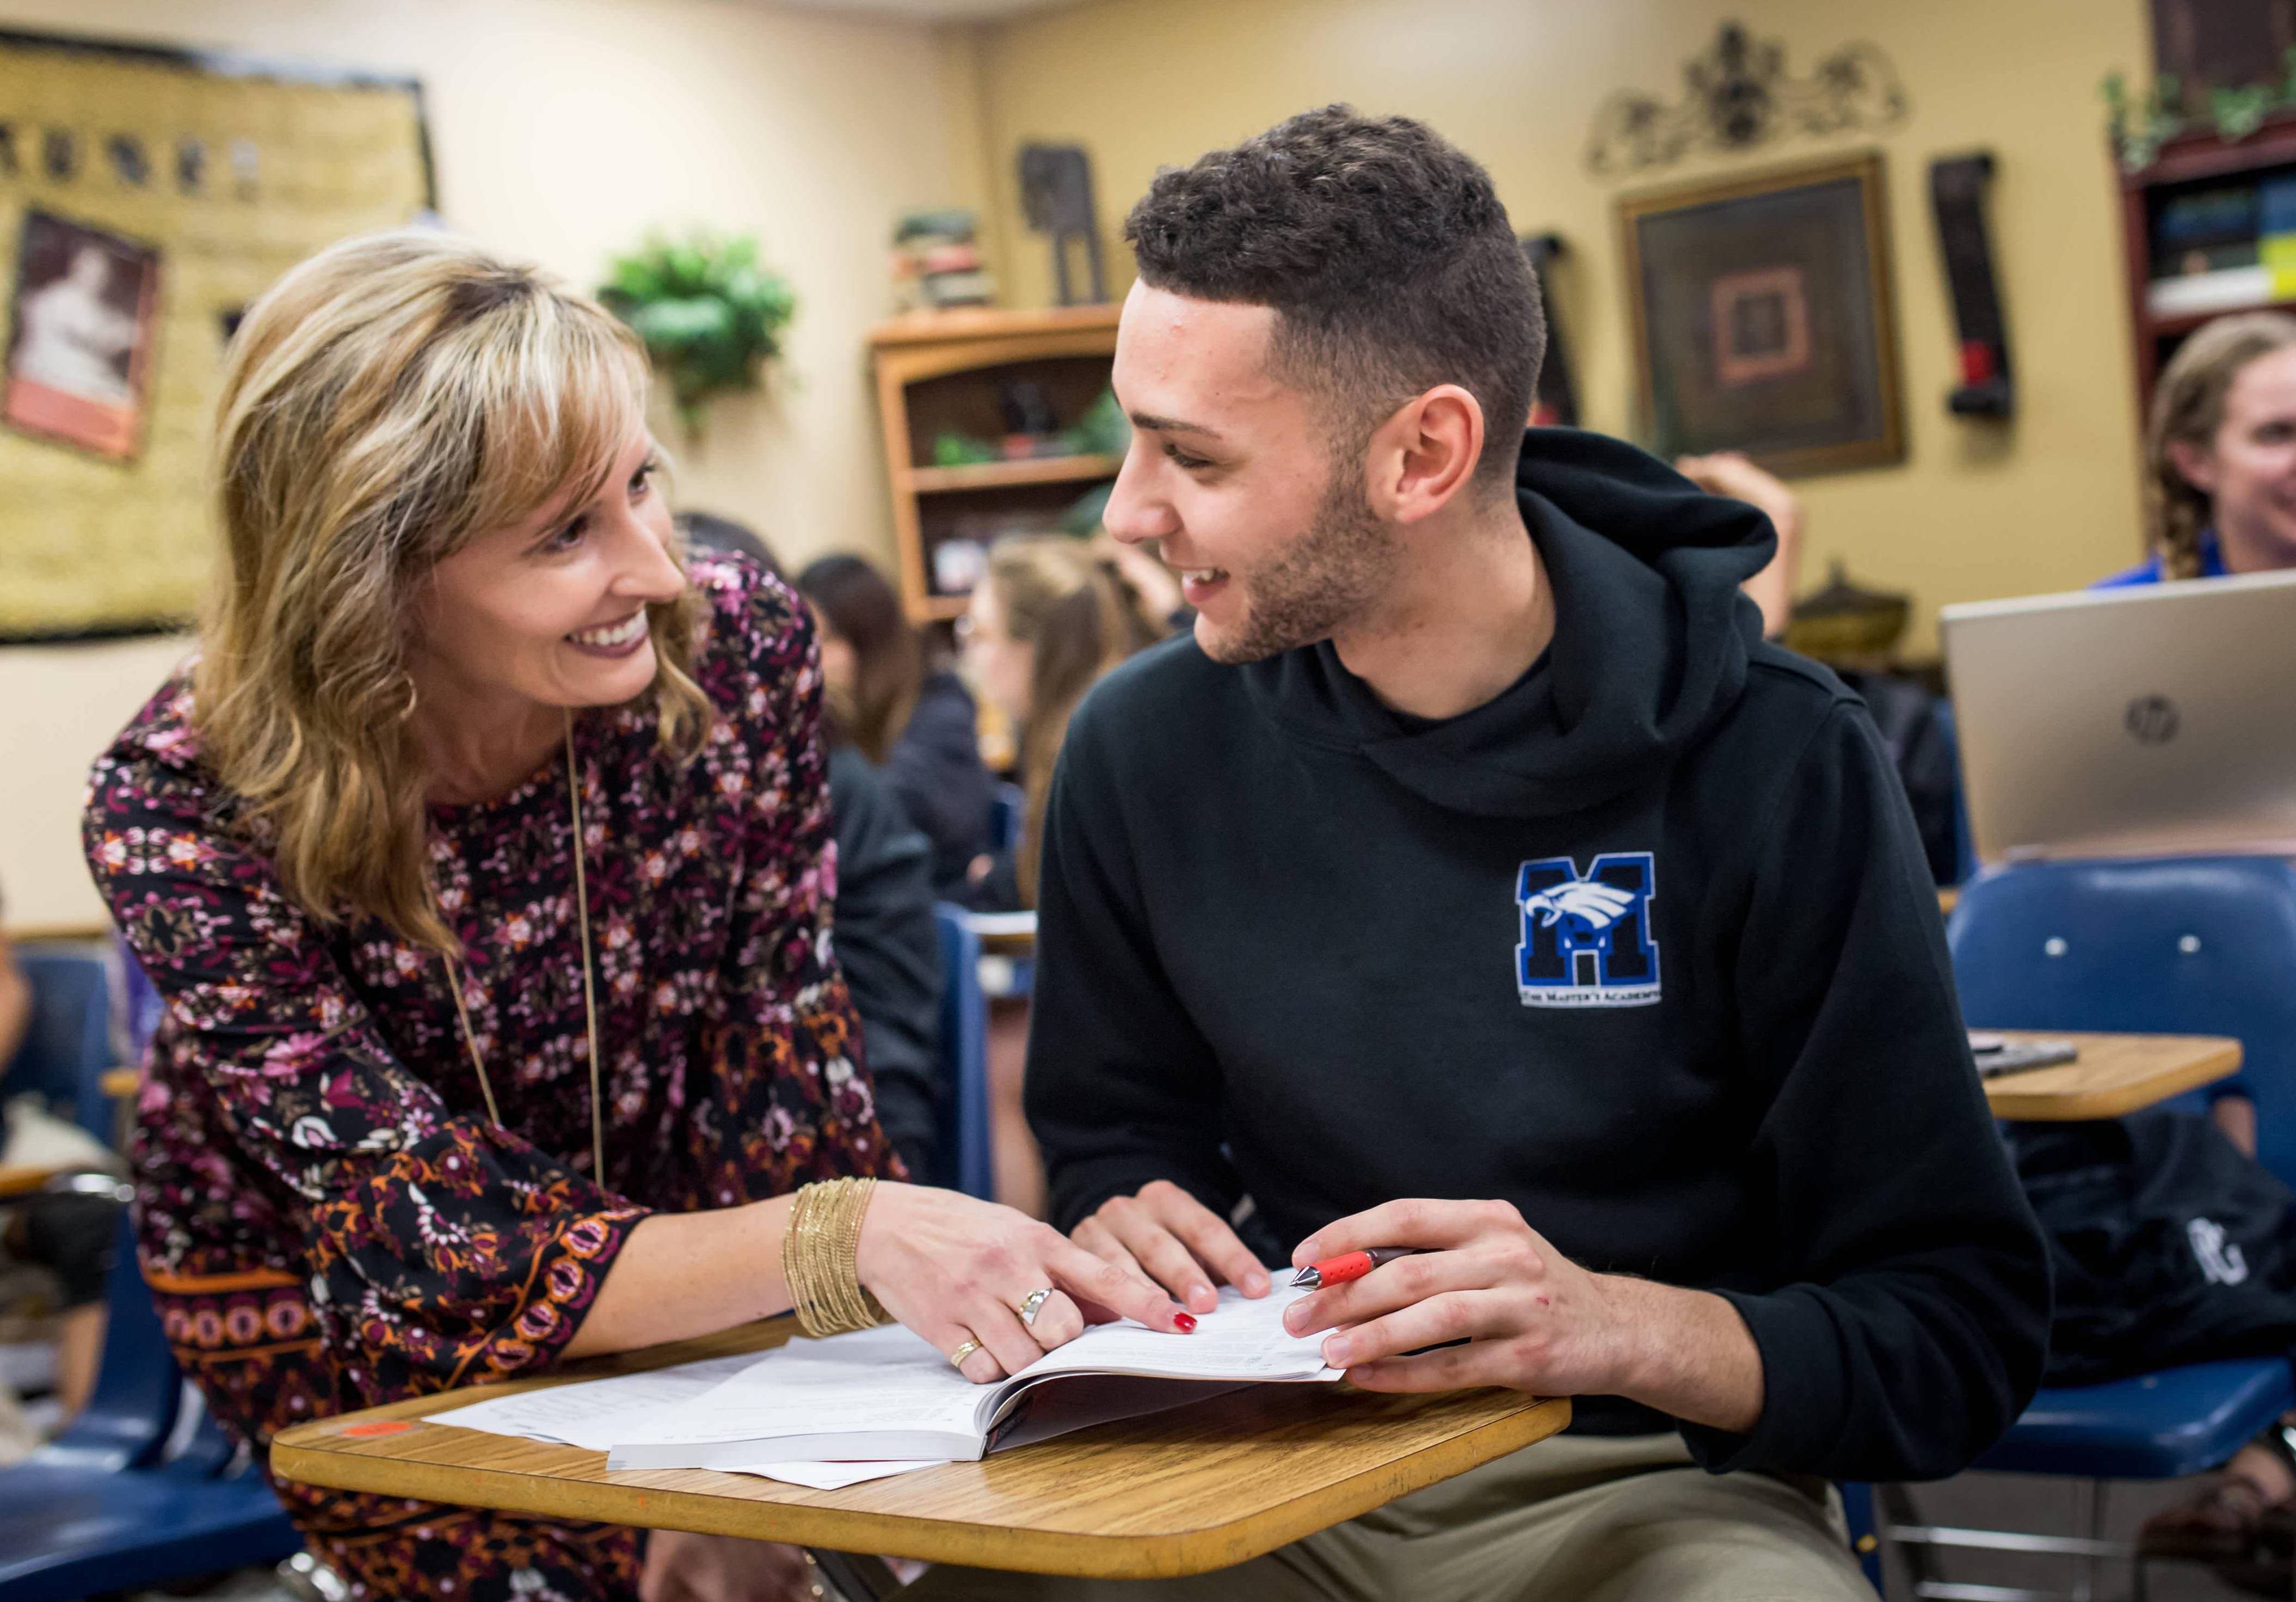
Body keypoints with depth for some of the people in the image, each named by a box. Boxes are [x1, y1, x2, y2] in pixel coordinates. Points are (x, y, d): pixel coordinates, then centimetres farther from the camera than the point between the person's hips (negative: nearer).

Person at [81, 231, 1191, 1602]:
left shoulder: (738, 653, -19)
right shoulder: (184, 815, -27)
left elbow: (784, 1060, -14)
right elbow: (456, 1261, -30)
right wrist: (846, 1236, -45)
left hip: (655, 1242, 3)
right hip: (338, 1319, -2)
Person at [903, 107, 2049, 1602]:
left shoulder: (1775, 768, -13)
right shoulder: (1145, 747, -1)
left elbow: (1961, 1324, -11)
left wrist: (1622, 1326, -29)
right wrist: (1121, 1224, -10)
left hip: (1655, 1481, -1)